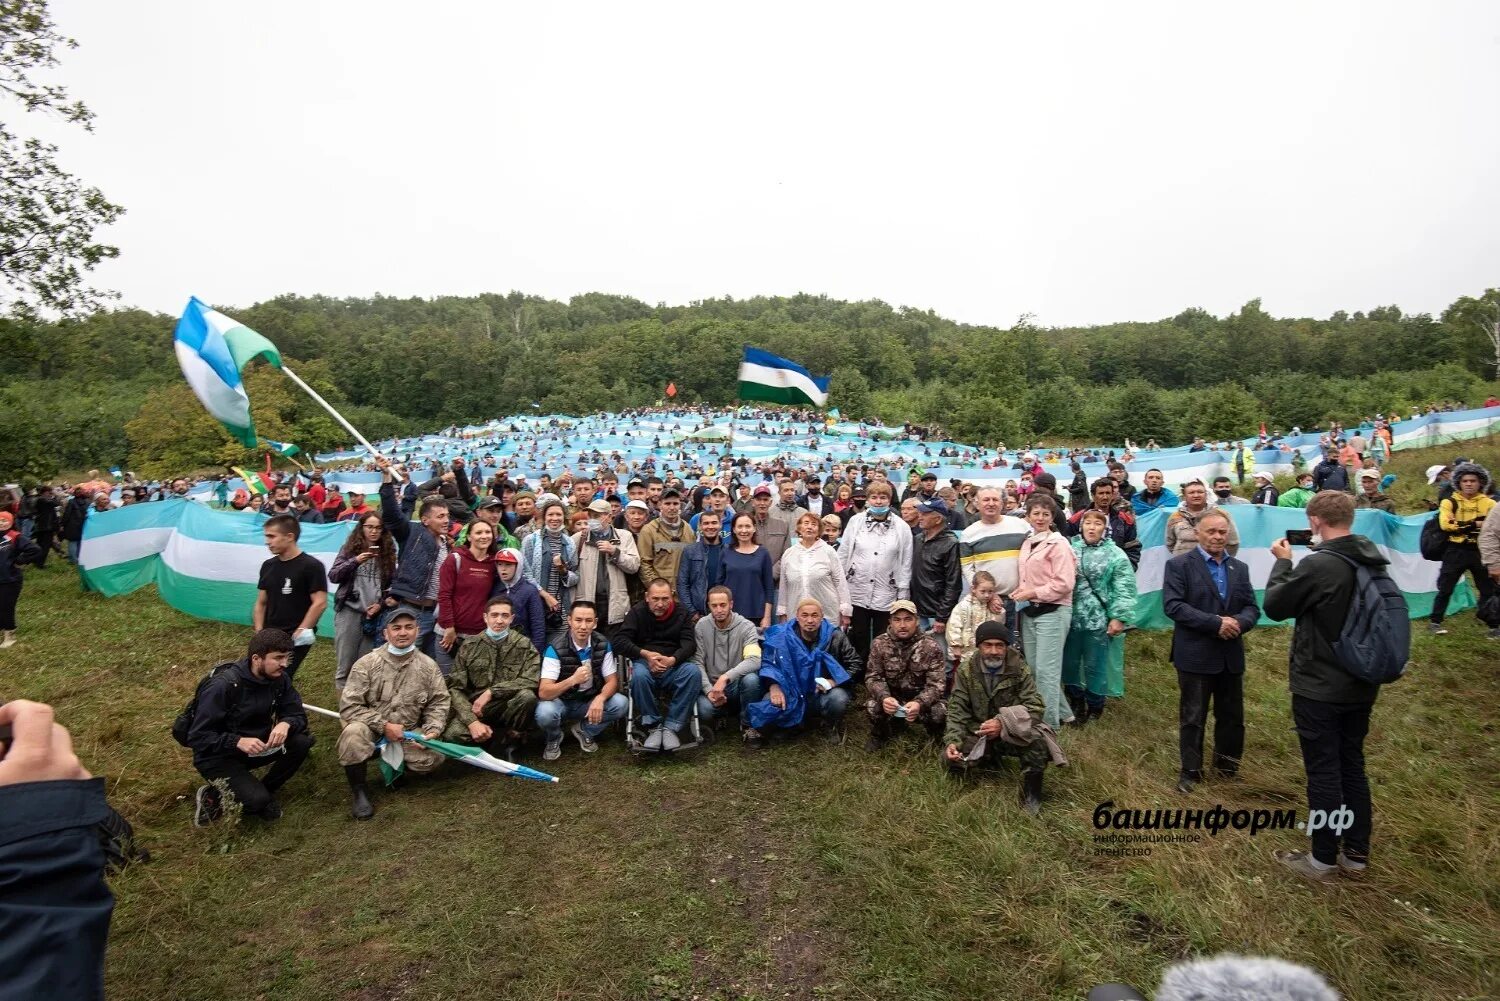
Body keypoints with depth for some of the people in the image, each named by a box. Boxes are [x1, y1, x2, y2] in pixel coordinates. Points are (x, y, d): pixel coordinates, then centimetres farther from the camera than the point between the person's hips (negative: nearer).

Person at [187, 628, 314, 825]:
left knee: (302, 741, -19)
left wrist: (286, 724, -30)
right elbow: (198, 737, -22)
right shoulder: (223, 685, -26)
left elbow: (298, 714, -7)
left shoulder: (279, 678, -10)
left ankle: (264, 791, 1)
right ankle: (212, 796, 5)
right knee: (257, 800, -26)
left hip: (255, 747, 6)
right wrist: (238, 742, -37)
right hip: (218, 756, -6)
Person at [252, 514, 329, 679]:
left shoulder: (311, 566, -9)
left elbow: (320, 603, -14)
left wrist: (300, 632, -14)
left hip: (295, 637, -6)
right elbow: (261, 603, 16)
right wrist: (259, 632, 6)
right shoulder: (268, 566, 10)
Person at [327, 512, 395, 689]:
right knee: (345, 663, 3)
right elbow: (332, 576, -3)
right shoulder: (350, 548, 3)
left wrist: (381, 604, -5)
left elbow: (392, 583, 9)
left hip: (374, 614, 1)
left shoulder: (388, 552, 6)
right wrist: (355, 561, -17)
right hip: (349, 611, -1)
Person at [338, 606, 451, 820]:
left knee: (433, 758, -21)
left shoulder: (428, 666, -4)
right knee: (354, 732, -35)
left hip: (408, 734, 2)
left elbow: (439, 703, 1)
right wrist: (384, 726, -20)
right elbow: (349, 706, -14)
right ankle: (358, 789, -10)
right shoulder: (367, 663, -11)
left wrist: (432, 730, -16)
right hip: (372, 730, -2)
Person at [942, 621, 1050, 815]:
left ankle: (1030, 798, -7)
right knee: (951, 759, -21)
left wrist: (1003, 723, -31)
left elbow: (1036, 707, -16)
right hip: (976, 733, 2)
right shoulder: (966, 670, -6)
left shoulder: (1019, 669, -9)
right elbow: (957, 711, -7)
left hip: (1011, 732, -2)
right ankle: (991, 758, 12)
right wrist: (952, 741, -24)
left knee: (1037, 745, -33)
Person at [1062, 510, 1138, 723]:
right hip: (1071, 616, 3)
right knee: (1069, 662, 13)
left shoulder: (1115, 554, -4)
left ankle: (1095, 706, 27)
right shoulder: (1070, 547, 3)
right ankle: (1075, 701, 33)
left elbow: (1123, 590, -8)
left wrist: (1118, 617, -14)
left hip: (1098, 619, -3)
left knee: (1095, 665, 8)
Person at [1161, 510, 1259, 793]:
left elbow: (1252, 607, 7)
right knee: (1192, 717, 4)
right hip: (1195, 655, -5)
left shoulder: (1240, 568, 11)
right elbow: (1172, 605, -16)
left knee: (1232, 716, 16)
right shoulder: (1179, 565, -7)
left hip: (1231, 655, 5)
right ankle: (1190, 770, 18)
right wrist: (1215, 623, -21)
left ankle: (1227, 765, 35)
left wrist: (1239, 622, -15)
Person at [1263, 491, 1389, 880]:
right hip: (1360, 685, 7)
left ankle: (1323, 859, 18)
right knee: (1353, 766, 18)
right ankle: (1356, 853, 30)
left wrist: (1283, 562, 0)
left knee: (1323, 772, 5)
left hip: (1318, 688, -7)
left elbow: (1274, 606, -13)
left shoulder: (1317, 565, -25)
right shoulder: (1374, 561, 0)